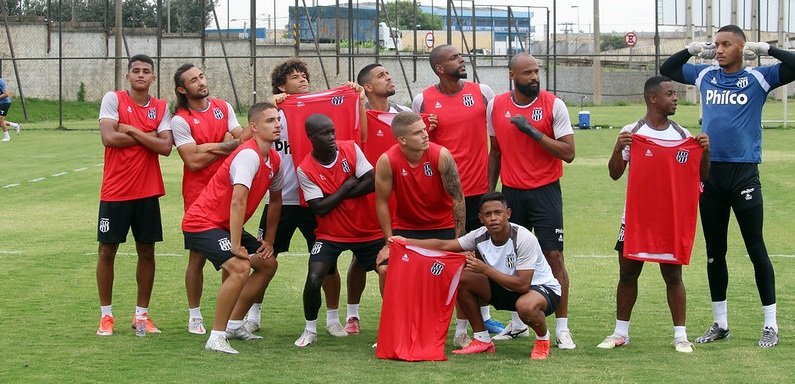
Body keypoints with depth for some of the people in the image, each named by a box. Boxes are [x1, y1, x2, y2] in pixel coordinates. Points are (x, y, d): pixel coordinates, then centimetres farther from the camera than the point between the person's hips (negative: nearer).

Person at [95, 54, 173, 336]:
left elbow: (166, 147, -8)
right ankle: (106, 315, 13)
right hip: (115, 191, -2)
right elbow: (108, 138, -16)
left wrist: (131, 130, -12)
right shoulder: (113, 99, -2)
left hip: (148, 192, 3)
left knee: (147, 252, 6)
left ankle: (142, 314, 17)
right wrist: (147, 137, -8)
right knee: (107, 251, 2)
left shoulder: (161, 108, 5)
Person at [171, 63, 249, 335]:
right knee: (198, 256, 0)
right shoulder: (180, 120, -7)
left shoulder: (224, 108, 9)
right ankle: (195, 316, 11)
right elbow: (194, 162, -13)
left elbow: (240, 140, 3)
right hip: (198, 195, -4)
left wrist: (213, 147, -14)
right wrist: (227, 146, -6)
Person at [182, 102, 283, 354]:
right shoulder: (249, 155, -24)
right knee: (240, 267, -27)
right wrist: (236, 246, -28)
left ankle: (234, 325, 21)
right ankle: (216, 338, -19)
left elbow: (275, 199, 21)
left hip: (226, 225, 10)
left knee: (268, 264, 13)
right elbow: (238, 202, -30)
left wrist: (269, 239, 17)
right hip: (202, 223, -10)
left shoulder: (274, 160, 6)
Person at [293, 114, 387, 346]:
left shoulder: (351, 150, -7)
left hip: (368, 230, 2)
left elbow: (372, 183, -15)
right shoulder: (305, 170, -11)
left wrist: (338, 196, -15)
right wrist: (345, 188, -15)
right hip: (330, 234, -2)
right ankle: (310, 330, 5)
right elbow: (320, 208, -16)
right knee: (314, 278, -17)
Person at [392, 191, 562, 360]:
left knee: (525, 305, -42)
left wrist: (485, 269, -31)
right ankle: (482, 341, 3)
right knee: (461, 279, -9)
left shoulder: (524, 238, -28)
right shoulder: (480, 236, -10)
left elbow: (523, 285, -32)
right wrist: (407, 241, -12)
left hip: (544, 288, -6)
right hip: (506, 288, 6)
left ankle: (543, 338, -5)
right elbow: (444, 245, -3)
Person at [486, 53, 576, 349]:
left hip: (545, 191, -3)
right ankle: (518, 323, 20)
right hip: (511, 192, 3)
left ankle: (562, 328, -2)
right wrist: (489, 192, 12)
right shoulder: (496, 106, 4)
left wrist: (533, 131, -18)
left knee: (553, 256, -7)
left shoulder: (553, 105, -6)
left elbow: (568, 153, -11)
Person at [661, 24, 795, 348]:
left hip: (744, 172, -4)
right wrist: (692, 49, 11)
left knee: (756, 249, -2)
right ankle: (720, 324, 20)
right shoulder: (705, 76, 10)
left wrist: (765, 49, -9)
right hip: (710, 173, 4)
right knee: (714, 251, 10)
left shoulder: (757, 79, -1)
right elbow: (666, 70, 24)